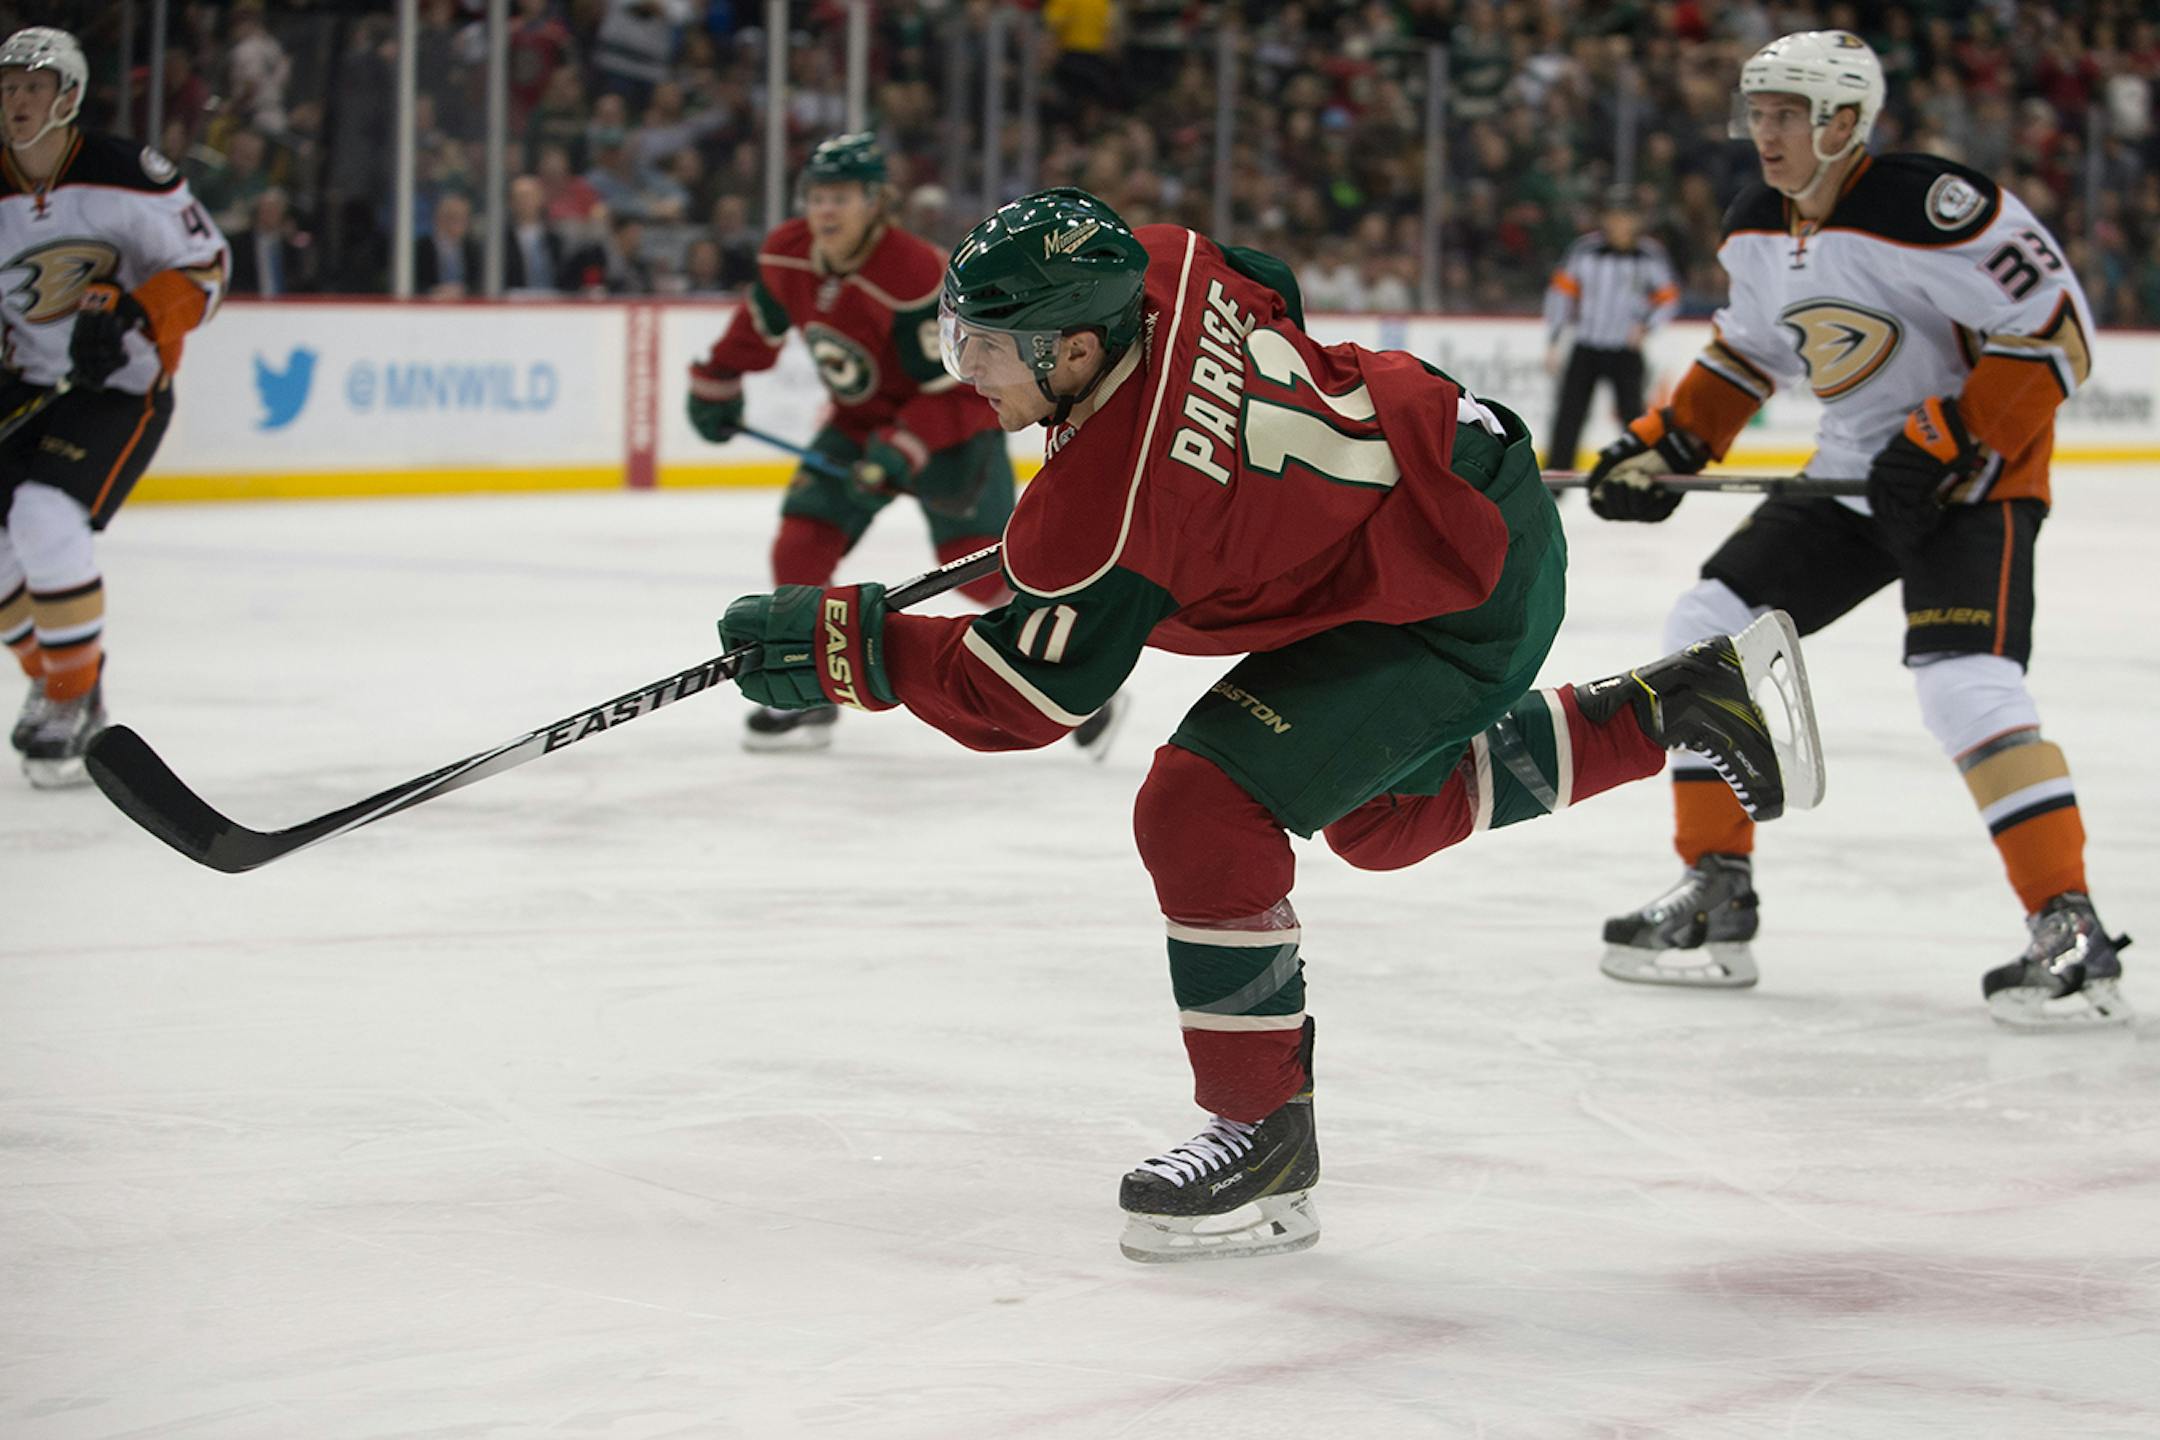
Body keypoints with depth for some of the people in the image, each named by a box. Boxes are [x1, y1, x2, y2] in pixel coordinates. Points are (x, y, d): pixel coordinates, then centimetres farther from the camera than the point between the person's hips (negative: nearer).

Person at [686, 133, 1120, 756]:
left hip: (953, 422, -6)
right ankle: (807, 700, 9)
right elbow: (760, 322, 11)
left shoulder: (916, 276, -32)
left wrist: (898, 451, -34)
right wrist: (716, 383, 15)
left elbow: (956, 386, -28)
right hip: (859, 419, 6)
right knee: (801, 545, -5)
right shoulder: (787, 256, -11)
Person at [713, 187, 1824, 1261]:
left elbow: (1022, 695, -20)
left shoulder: (1103, 508, -30)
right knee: (1390, 818, 29)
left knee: (1201, 807, -17)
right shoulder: (1160, 269, -10)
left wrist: (848, 645, -17)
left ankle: (1265, 1129, -7)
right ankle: (1693, 699, 36)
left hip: (1457, 602, -10)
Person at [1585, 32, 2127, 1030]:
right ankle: (1716, 896, 9)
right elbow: (1748, 348, 20)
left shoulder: (1931, 211, -24)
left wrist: (1948, 441, -26)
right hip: (1851, 477, 8)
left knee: (1964, 683, -25)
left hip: (1973, 478, -8)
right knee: (1710, 629, 1)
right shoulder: (1758, 232, 2)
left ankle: (2072, 936, -19)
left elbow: (2056, 335, -23)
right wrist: (1667, 447, 11)